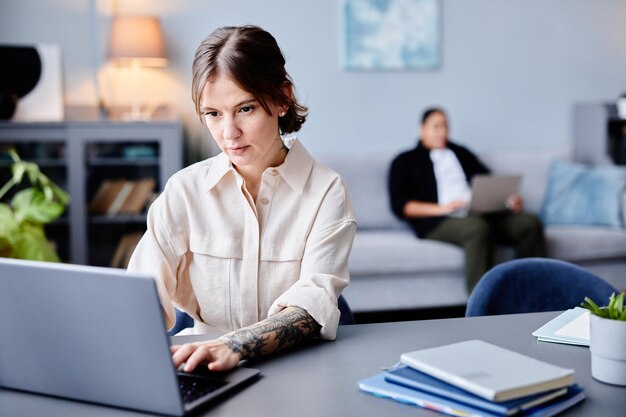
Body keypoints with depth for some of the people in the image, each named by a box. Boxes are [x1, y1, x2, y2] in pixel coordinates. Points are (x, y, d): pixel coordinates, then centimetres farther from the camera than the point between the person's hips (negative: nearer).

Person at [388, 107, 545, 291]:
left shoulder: (461, 153, 30)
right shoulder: (405, 162, 15)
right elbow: (399, 205, 2)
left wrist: (510, 199, 1)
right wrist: (441, 208, -13)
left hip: (481, 214, 5)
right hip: (438, 221, -5)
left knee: (530, 223, -22)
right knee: (477, 228, -38)